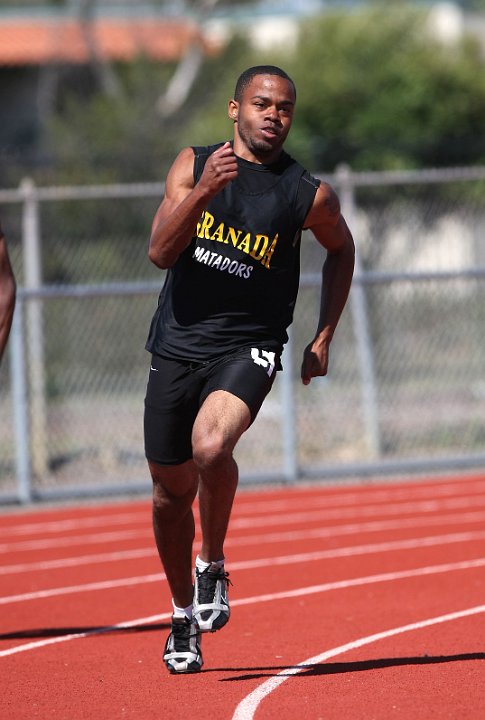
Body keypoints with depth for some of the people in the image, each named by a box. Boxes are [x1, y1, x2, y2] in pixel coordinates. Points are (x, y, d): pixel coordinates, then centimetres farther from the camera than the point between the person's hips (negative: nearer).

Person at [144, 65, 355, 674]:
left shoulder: (309, 196, -3)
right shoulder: (193, 165, 0)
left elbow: (341, 249, 18)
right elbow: (160, 252, -11)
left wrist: (323, 338, 12)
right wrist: (202, 191, -25)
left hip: (248, 348, -2)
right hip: (178, 344, 2)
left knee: (211, 446, -31)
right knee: (172, 489, 9)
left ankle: (213, 567, -5)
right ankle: (183, 616, 31)